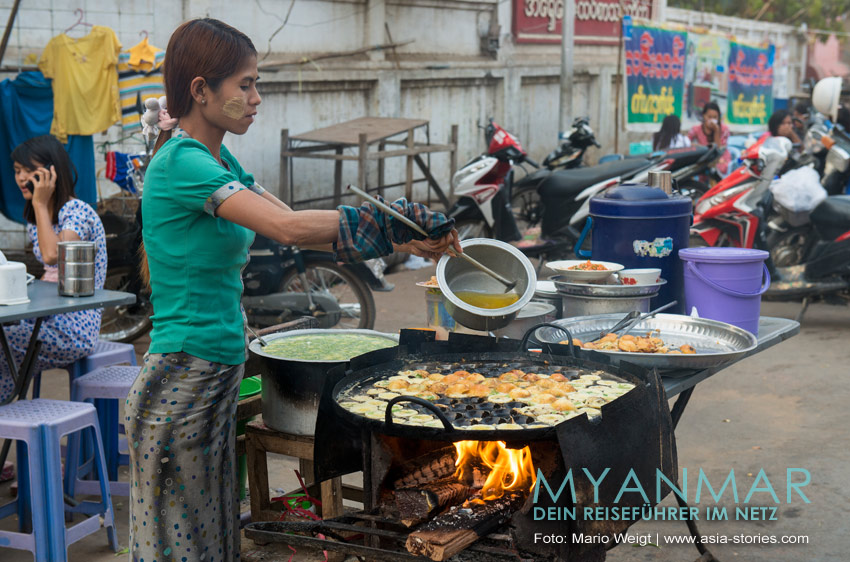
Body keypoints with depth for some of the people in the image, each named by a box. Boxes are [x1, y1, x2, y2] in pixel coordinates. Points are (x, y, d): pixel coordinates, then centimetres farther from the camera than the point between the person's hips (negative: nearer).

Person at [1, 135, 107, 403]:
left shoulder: (79, 212, -11)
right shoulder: (35, 219, 16)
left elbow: (53, 255, -28)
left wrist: (40, 204, -16)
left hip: (74, 329, -8)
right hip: (49, 321, 8)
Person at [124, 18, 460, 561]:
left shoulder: (219, 161, 13)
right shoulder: (181, 161, -17)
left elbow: (297, 227, 13)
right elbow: (286, 228, -26)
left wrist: (402, 242, 3)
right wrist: (399, 222, -21)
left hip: (219, 375, 9)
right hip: (184, 380, -9)